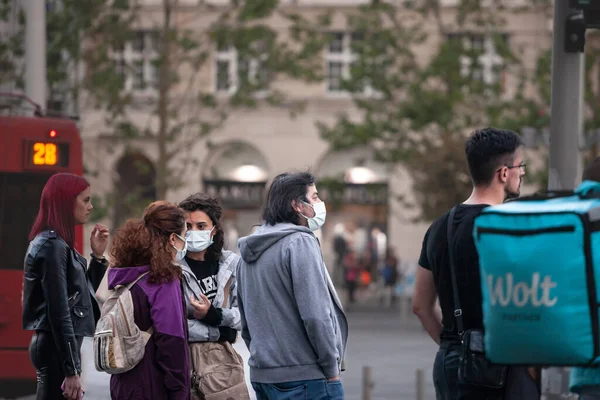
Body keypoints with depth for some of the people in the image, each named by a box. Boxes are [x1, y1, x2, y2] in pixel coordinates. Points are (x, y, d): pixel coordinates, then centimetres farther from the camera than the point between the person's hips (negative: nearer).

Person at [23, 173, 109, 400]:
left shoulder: (59, 244, 15)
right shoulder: (52, 246, -14)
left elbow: (81, 294, 23)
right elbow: (58, 312, -19)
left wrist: (98, 256, 11)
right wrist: (71, 370, -21)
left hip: (54, 345, 10)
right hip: (57, 348, -10)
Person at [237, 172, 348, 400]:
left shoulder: (250, 253, 15)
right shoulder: (300, 243, -11)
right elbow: (315, 314, -17)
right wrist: (332, 368, -10)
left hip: (261, 375, 9)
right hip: (307, 378, -9)